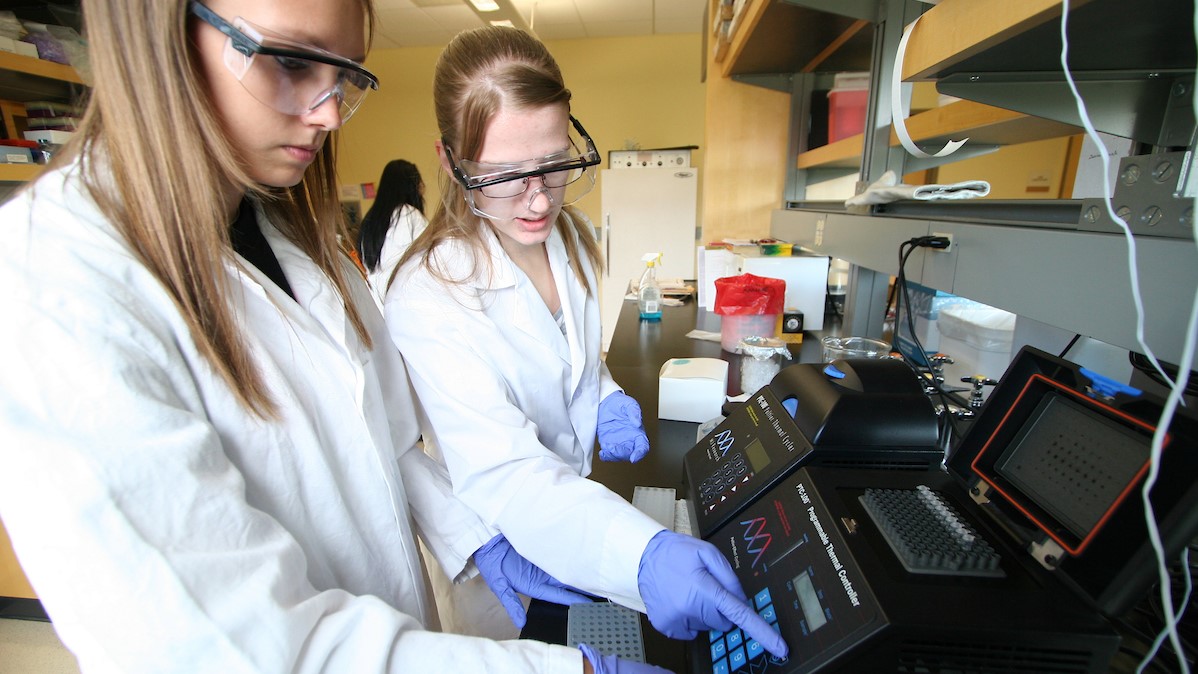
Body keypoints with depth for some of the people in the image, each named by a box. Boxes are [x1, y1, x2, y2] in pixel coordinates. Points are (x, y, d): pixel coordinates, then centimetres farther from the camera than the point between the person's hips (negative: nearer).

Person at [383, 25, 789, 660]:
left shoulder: (572, 237, -8)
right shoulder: (426, 300, -30)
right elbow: (502, 471, -37)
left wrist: (607, 396, -12)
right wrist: (642, 554, -52)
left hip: (579, 488, 6)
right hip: (499, 537, -5)